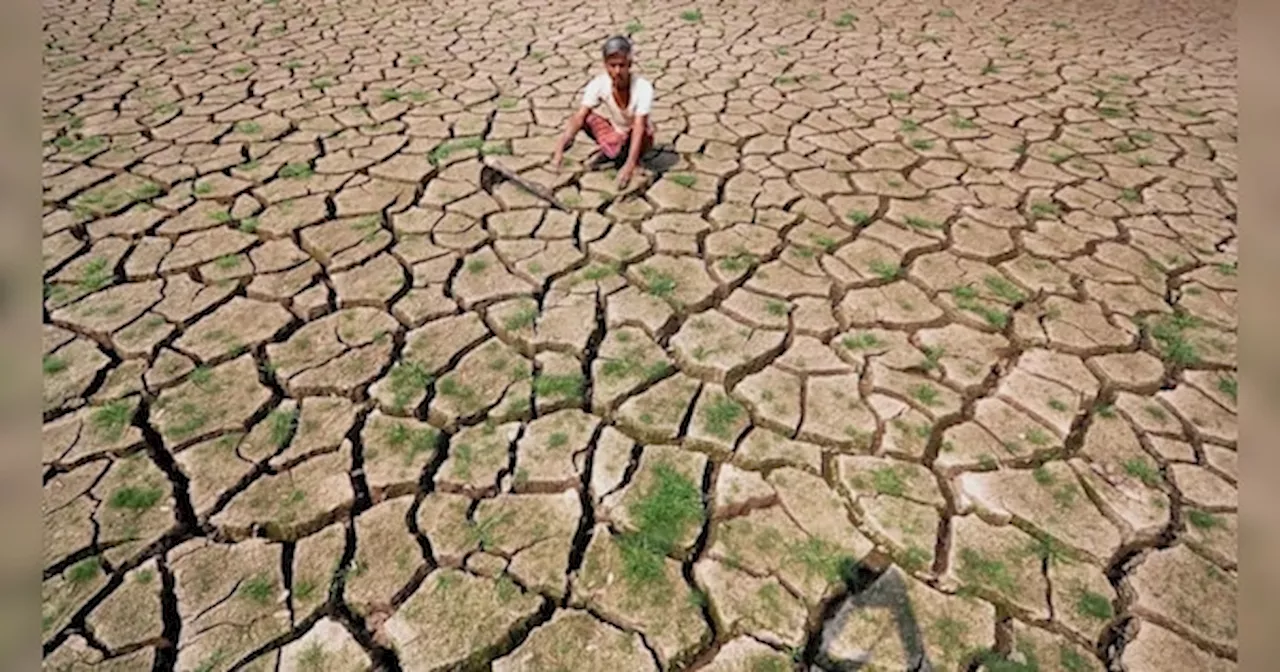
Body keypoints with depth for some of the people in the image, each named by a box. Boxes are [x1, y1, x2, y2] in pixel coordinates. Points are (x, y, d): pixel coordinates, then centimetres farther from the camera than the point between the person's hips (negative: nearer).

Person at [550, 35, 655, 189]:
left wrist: (629, 165, -53)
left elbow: (638, 127, -40)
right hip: (611, 130, 2)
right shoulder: (598, 84, -23)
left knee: (646, 130, -37)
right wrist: (560, 148, -49)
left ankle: (635, 160, -8)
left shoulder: (643, 87, -30)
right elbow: (579, 117, -33)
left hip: (633, 136, -2)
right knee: (587, 117, -26)